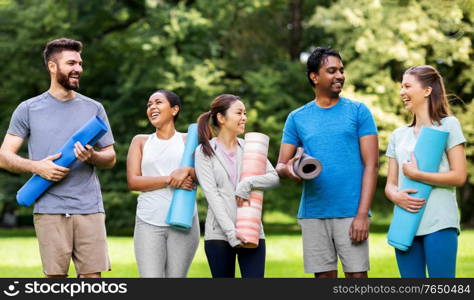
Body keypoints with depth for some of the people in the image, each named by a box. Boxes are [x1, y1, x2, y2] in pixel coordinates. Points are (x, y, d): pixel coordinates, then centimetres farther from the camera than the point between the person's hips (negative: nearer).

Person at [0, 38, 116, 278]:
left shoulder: (94, 109, 13)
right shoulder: (28, 109, 7)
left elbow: (111, 157, 15)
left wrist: (92, 157, -9)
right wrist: (37, 166, -13)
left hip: (90, 207, 2)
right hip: (49, 210, -2)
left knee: (92, 275, -3)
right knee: (55, 276, -2)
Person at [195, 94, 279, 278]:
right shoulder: (205, 152, 3)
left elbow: (274, 177, 3)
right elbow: (211, 194, -6)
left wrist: (248, 183, -16)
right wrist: (230, 232, -16)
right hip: (218, 234, -2)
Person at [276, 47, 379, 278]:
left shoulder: (358, 111, 4)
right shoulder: (297, 118, 11)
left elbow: (371, 164, -1)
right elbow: (279, 166, 10)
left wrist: (362, 214, -11)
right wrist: (288, 169, -17)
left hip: (351, 213, -2)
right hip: (313, 213, 3)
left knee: (357, 274, -6)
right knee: (324, 276, 6)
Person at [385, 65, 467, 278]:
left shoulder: (448, 125, 2)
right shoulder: (399, 135, 17)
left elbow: (459, 176, -6)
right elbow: (390, 184, 15)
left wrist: (414, 174, -8)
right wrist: (396, 196, -9)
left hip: (439, 223, -6)